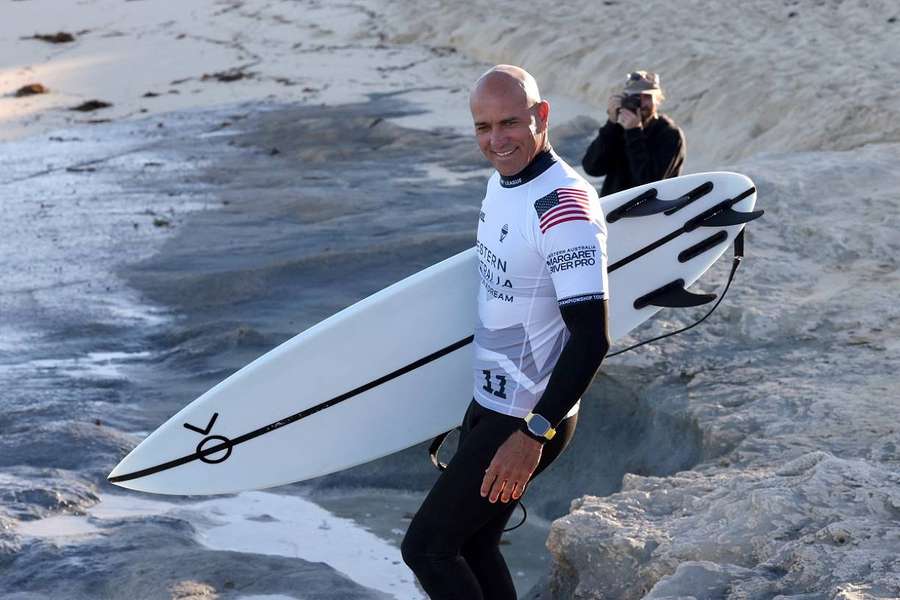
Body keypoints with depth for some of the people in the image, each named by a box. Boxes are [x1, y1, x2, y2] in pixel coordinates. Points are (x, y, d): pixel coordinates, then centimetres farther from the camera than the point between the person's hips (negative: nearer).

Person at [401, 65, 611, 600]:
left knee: (426, 548, -3)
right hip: (489, 402, 9)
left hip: (526, 420, -9)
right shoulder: (501, 183, 5)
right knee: (472, 545, 18)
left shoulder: (564, 208, -25)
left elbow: (590, 339, -27)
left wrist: (533, 435, -28)